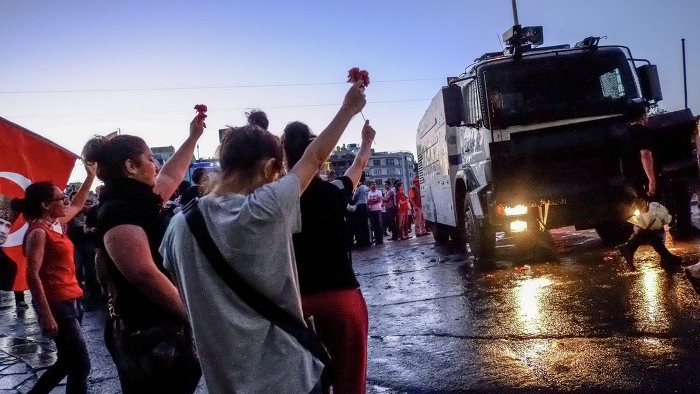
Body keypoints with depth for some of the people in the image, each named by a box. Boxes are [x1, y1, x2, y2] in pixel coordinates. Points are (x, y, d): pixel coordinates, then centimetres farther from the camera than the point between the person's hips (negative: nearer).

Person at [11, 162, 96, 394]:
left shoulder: (56, 224, 10)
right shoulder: (38, 231, -14)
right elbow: (33, 276, -20)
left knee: (67, 362, 19)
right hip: (57, 305, -9)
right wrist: (47, 316, -24)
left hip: (71, 301, 9)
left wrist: (91, 176, 25)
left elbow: (78, 205, 29)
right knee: (80, 365, -5)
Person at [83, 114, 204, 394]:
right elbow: (144, 274, -26)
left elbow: (172, 175, 30)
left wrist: (193, 136, 33)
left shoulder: (139, 201, 11)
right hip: (149, 337, -10)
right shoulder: (118, 211, -18)